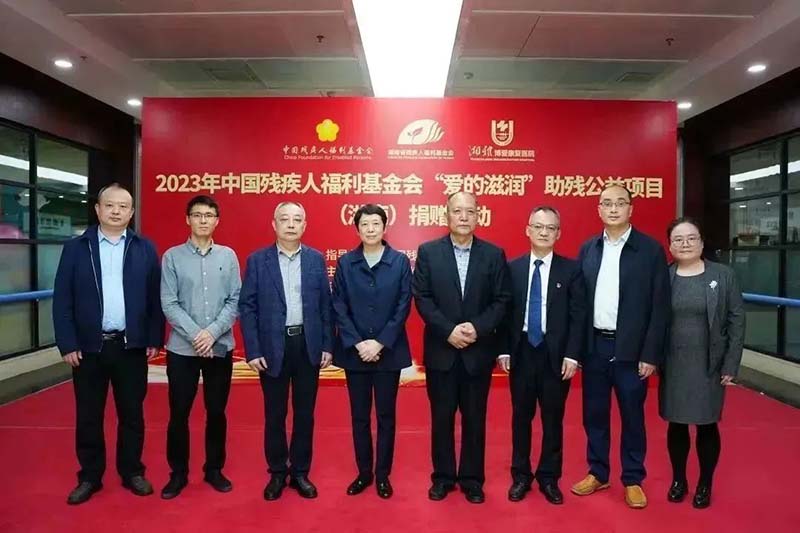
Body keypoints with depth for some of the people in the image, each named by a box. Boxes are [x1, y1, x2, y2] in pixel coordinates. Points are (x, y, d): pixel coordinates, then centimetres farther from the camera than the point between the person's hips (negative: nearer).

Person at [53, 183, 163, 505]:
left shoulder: (145, 249, 2)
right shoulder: (75, 248, 2)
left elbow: (155, 298, 2)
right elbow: (62, 300, 0)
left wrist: (154, 339, -2)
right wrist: (67, 344, -5)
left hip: (132, 346, 0)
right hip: (89, 346, 0)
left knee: (132, 414, 10)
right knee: (88, 416, 11)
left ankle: (132, 472, 26)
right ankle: (90, 477, 27)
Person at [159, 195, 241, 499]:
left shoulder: (228, 256, 2)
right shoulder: (172, 257, -1)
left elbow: (235, 301, -1)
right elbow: (168, 304, -6)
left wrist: (212, 332, -13)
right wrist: (195, 334, -15)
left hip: (220, 347, 1)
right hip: (182, 349, -1)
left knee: (216, 412, 11)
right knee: (178, 413, 8)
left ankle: (214, 470, 27)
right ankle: (178, 473, 25)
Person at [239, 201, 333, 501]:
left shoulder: (316, 259, 4)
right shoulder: (257, 260, -1)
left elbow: (325, 305, 4)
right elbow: (247, 307, -3)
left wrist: (327, 346, 0)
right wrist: (252, 350, -8)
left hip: (308, 345, 2)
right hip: (272, 346, -1)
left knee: (304, 413, 11)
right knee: (274, 414, 10)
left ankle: (300, 472, 27)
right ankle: (277, 473, 27)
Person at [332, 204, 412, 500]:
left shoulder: (400, 262, -2)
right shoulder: (345, 262, 1)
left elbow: (403, 307, -5)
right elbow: (339, 308, -2)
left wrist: (380, 343, -12)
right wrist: (357, 343, -11)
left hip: (389, 351, -1)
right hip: (354, 351, 1)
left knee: (386, 415, 9)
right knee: (359, 416, 11)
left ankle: (383, 475, 25)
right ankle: (364, 472, 28)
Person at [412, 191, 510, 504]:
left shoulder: (494, 254, 2)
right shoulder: (428, 252, 0)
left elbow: (501, 300, 0)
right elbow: (421, 297, -5)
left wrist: (478, 328, -15)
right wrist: (448, 330, -15)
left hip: (478, 351, 1)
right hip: (440, 350, 0)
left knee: (475, 419, 11)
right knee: (441, 418, 11)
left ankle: (472, 480, 27)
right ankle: (443, 476, 28)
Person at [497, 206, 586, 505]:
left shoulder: (571, 269, 0)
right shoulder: (512, 268, 3)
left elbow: (578, 315, -3)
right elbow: (504, 311, 3)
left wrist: (572, 355, -10)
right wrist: (504, 350, -3)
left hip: (556, 353, -1)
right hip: (521, 351, 1)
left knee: (553, 418, 10)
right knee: (521, 416, 11)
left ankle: (549, 478, 27)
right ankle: (521, 476, 27)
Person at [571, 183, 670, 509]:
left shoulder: (651, 250, -6)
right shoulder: (588, 249, 5)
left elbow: (660, 306, -6)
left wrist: (650, 354, -9)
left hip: (631, 349, -3)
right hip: (594, 346, 3)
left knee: (632, 416, 11)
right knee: (594, 414, 13)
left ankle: (633, 479, 28)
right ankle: (597, 473, 30)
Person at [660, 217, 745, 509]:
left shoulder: (723, 275, -3)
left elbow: (737, 321, -2)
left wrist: (731, 365, -6)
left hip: (709, 365, -1)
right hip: (673, 365, 1)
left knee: (707, 426, 10)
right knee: (676, 425, 11)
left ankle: (705, 484, 28)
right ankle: (678, 479, 30)